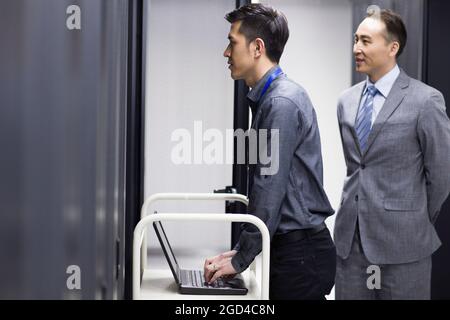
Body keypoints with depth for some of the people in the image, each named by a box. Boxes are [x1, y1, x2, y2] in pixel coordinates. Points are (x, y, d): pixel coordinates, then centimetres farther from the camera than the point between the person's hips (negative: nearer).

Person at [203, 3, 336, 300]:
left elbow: (269, 189, -20)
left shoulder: (282, 102, -18)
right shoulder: (268, 98, 10)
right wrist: (242, 250, 12)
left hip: (300, 253, -8)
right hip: (289, 248, 8)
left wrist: (241, 259, -13)